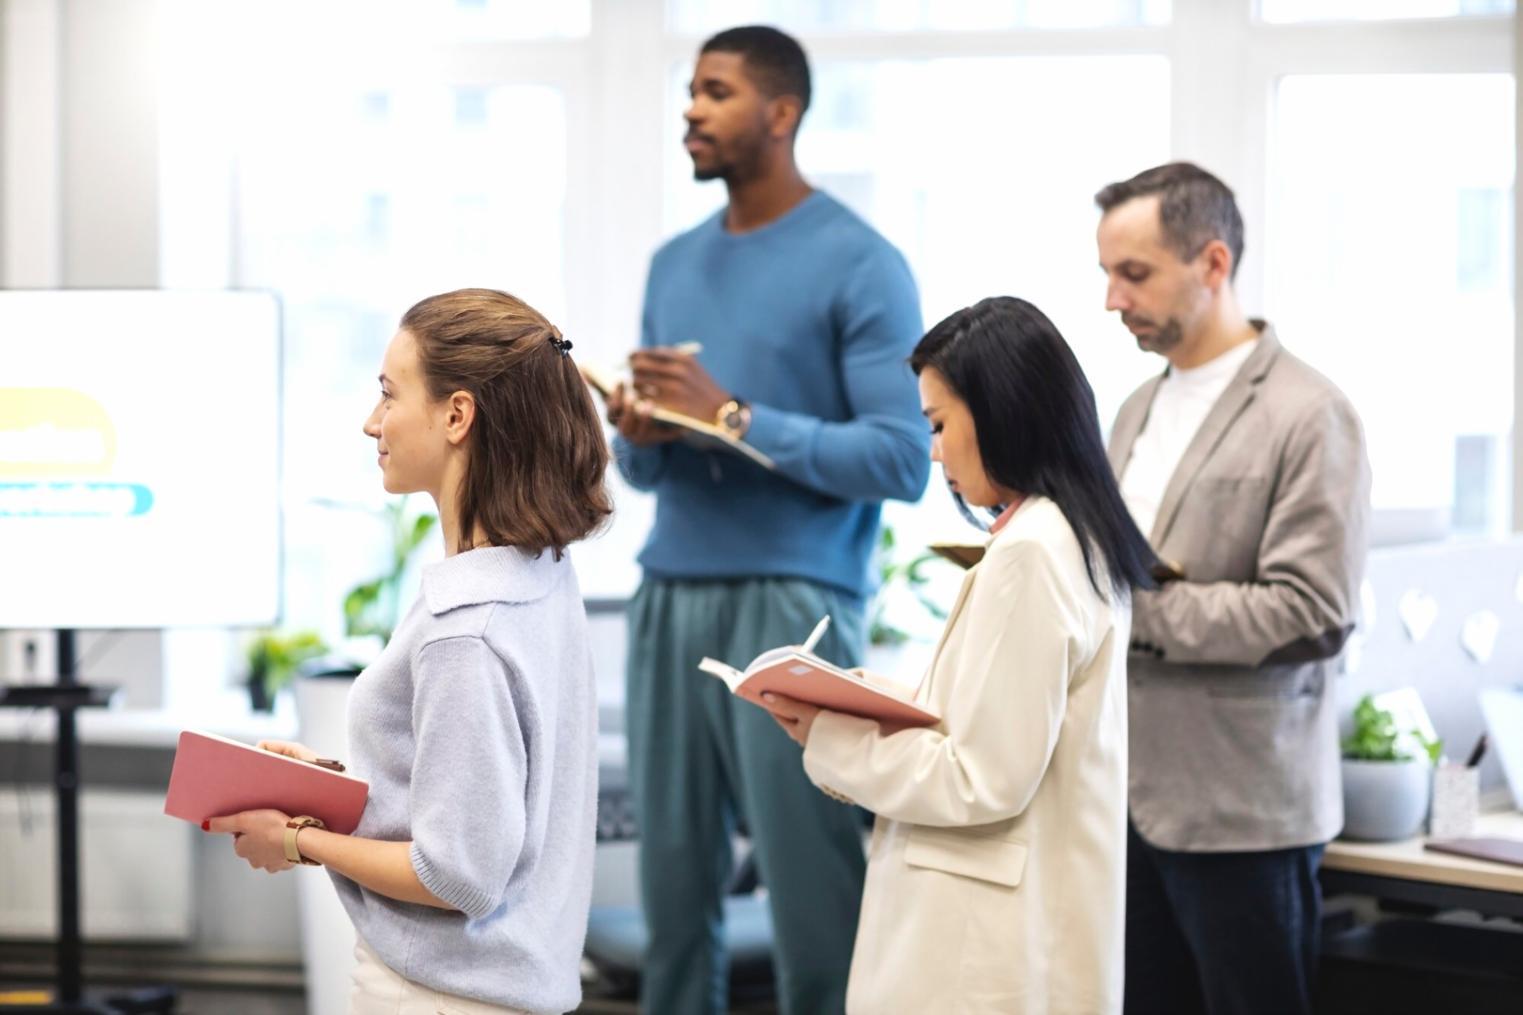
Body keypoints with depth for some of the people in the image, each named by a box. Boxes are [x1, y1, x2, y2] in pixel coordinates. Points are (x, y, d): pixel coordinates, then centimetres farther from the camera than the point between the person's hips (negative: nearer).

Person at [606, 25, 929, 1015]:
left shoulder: (861, 265, -3)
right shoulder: (674, 264, 17)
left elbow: (903, 457, -11)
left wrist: (737, 418, -15)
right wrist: (641, 437, -3)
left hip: (791, 601, -6)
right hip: (669, 598, 6)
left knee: (811, 890, -4)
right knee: (675, 883, 7)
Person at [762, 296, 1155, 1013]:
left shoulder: (1028, 556, -18)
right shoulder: (1076, 538, 11)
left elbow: (985, 782, -19)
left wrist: (827, 738, -10)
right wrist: (871, 708, 7)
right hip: (1024, 919, 9)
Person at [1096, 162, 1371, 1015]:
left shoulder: (1308, 416, -10)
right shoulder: (1140, 410, 15)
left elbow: (1310, 615, -17)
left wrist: (1132, 606, -19)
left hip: (1240, 813, -7)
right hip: (1134, 795, 7)